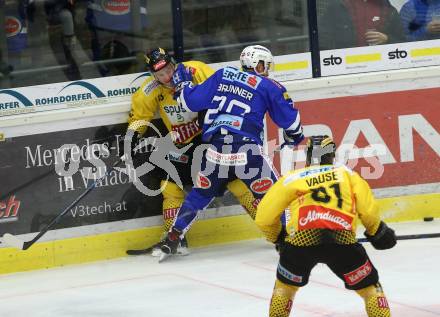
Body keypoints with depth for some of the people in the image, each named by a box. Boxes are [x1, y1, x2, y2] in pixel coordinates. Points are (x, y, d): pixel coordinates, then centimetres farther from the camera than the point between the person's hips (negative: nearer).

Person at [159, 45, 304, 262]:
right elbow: (289, 119, 9)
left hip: (215, 151, 4)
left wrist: (181, 83, 31)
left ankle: (171, 240, 17)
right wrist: (295, 137, 29)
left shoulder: (222, 75, 14)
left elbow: (192, 101, 12)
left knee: (200, 194, 20)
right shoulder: (268, 87, 6)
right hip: (246, 152, -4)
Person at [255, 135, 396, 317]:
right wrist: (376, 231, 37)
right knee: (370, 288, 17)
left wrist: (277, 237, 41)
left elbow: (263, 218, 22)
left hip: (301, 241, 1)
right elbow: (368, 210, 17)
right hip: (342, 240, -1)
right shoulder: (347, 174, 25)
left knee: (285, 287, 28)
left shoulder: (291, 178, 25)